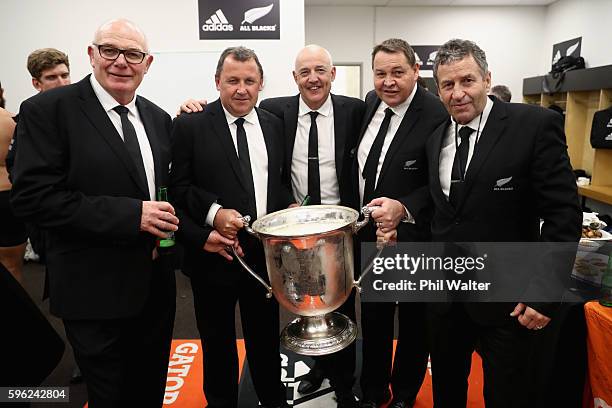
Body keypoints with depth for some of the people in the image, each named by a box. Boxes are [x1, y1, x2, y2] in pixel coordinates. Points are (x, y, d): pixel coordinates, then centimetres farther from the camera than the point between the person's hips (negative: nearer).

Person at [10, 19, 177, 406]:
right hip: (96, 289, -5)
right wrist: (131, 214, -24)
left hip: (156, 283, 6)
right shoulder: (46, 110, -12)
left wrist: (168, 222, -7)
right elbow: (33, 197, -19)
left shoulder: (159, 118, 6)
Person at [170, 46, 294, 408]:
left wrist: (288, 207, -4)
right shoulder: (190, 125, -6)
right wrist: (214, 212, -22)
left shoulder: (275, 125, 7)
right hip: (214, 253, -3)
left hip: (266, 251, 3)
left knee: (266, 335, 21)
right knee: (218, 341, 17)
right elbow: (179, 187, -8)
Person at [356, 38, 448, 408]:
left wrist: (403, 208, -33)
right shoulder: (371, 102, 2)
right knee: (373, 316, 21)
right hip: (370, 232, 6)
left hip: (413, 238, -6)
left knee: (413, 321, 17)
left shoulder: (437, 115, -20)